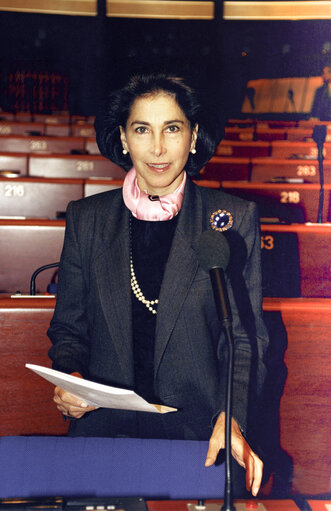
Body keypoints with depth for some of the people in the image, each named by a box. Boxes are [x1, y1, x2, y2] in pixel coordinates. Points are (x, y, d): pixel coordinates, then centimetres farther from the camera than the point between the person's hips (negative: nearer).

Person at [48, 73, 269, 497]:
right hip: (103, 427, 1)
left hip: (200, 433, -1)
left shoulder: (234, 219, 1)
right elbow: (68, 327, 13)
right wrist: (68, 378, -8)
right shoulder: (86, 217, 7)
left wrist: (232, 417, -14)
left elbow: (245, 337, 1)